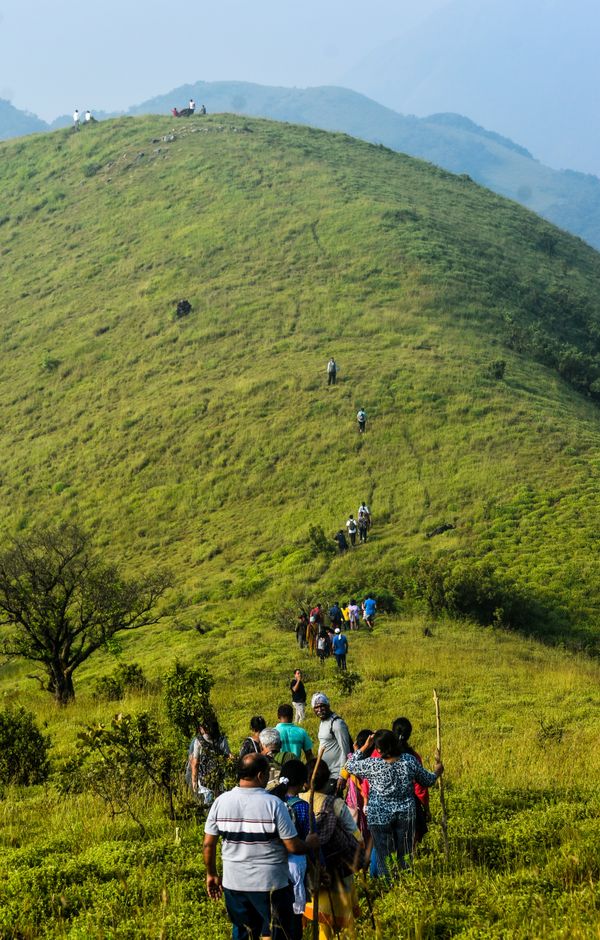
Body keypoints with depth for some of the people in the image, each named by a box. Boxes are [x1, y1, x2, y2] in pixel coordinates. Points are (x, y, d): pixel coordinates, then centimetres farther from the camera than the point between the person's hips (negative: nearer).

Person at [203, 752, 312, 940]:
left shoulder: (221, 802, -5)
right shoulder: (273, 804, -17)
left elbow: (208, 844, 1)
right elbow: (293, 847, -15)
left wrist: (211, 874, 15)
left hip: (233, 883, 4)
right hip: (269, 883, -4)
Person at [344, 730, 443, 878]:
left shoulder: (373, 765, -18)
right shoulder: (409, 760, -10)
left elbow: (349, 766, -3)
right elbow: (427, 781, 3)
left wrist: (365, 747, -3)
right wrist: (437, 773, 25)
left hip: (380, 817, -3)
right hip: (406, 815, 3)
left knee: (384, 855, 9)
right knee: (405, 855, 15)